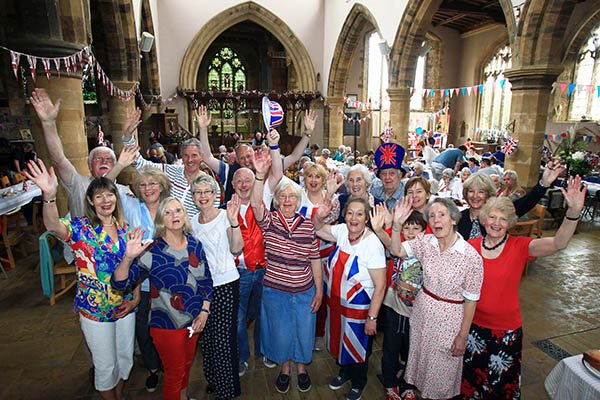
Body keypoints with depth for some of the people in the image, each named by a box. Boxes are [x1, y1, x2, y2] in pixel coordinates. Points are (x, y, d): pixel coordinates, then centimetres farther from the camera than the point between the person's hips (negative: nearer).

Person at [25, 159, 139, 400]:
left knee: (125, 356, 21)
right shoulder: (80, 228, -13)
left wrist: (136, 297, -3)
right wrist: (49, 195, -54)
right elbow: (54, 226, -37)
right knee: (105, 365, 13)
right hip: (95, 310, -4)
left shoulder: (124, 228, -2)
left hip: (126, 306, 4)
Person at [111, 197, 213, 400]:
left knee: (187, 363, 26)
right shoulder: (152, 251, -18)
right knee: (174, 372, 12)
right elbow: (119, 282, -23)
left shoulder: (194, 245, -4)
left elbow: (206, 281, 4)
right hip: (166, 324, -5)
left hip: (193, 320, 5)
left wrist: (204, 311, -3)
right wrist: (128, 258, -40)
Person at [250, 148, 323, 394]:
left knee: (303, 331, 15)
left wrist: (319, 290, -1)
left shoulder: (307, 226, -5)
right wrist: (260, 175, -43)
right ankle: (284, 368, 43)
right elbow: (256, 204, -30)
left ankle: (301, 367, 44)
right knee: (280, 332, 16)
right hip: (275, 291, -1)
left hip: (305, 291, 1)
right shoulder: (269, 220, -8)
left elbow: (315, 259, -1)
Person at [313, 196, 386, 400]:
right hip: (336, 303, 6)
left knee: (358, 347, 18)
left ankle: (358, 383, 47)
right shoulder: (342, 231, -9)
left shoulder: (373, 244, -26)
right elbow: (318, 229, 9)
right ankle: (344, 371, 55)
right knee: (340, 340, 26)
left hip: (359, 308, -5)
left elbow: (380, 286, -22)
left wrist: (372, 317, -20)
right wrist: (320, 216, -12)